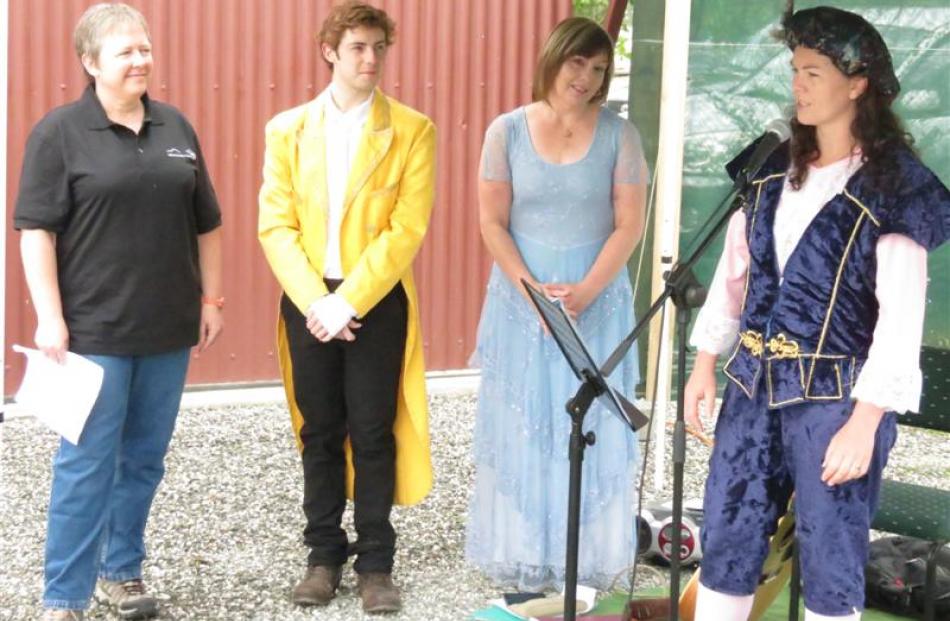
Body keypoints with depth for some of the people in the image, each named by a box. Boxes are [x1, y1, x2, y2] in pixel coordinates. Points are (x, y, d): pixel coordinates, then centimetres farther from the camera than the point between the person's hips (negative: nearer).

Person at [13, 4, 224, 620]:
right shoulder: (60, 132, -5)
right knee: (87, 464, -2)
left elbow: (206, 224, 14)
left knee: (145, 458, 12)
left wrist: (211, 298, 11)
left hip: (168, 328, 5)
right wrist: (50, 317, -15)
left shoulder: (175, 127, 9)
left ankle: (122, 571, 27)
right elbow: (36, 229, -9)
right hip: (95, 330, -5)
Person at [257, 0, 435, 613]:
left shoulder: (412, 130, -2)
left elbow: (407, 229, -9)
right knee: (320, 434, 9)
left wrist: (347, 302, -15)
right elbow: (275, 225, 1)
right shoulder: (288, 129, 6)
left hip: (377, 302, -2)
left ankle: (376, 563, 13)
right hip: (308, 303, 2)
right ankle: (324, 555, 21)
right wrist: (314, 301, -12)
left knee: (373, 435, 2)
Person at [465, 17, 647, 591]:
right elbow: (493, 224, -1)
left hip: (597, 298, 0)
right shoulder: (508, 130, -1)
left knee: (590, 427, 2)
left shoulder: (619, 135, -2)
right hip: (521, 296, 1)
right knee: (522, 427, 5)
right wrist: (533, 291, -12)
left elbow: (629, 225, -4)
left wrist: (583, 293, -14)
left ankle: (588, 557, 11)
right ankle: (523, 555, 14)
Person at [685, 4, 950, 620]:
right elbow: (735, 269, 13)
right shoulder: (774, 169, 7)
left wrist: (866, 421, -19)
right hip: (754, 385, 6)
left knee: (830, 558, 4)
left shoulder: (894, 187, -11)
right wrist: (707, 361, 11)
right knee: (726, 539, 11)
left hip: (835, 394, -6)